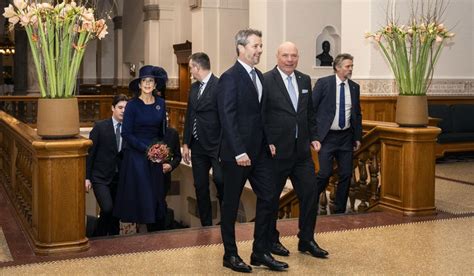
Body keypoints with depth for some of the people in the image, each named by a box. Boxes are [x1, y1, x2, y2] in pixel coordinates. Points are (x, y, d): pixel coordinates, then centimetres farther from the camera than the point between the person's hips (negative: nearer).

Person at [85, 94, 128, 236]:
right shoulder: (100, 127, -5)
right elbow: (90, 153, -4)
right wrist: (87, 177, -7)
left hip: (119, 178, 3)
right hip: (101, 177, -3)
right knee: (107, 209, -18)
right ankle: (98, 238, 3)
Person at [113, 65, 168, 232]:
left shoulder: (160, 103, 4)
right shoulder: (132, 105, -8)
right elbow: (126, 133, -10)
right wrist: (145, 149, -15)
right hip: (136, 155, -4)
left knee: (155, 192, 5)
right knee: (139, 193, -4)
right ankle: (141, 229, 7)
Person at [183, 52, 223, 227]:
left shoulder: (219, 86, -13)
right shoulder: (194, 87, 11)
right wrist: (186, 143, 13)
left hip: (215, 145, -7)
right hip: (197, 145, 8)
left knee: (220, 180, -15)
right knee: (200, 186, 10)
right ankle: (206, 225, 21)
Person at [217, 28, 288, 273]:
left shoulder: (259, 76, 12)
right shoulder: (230, 78, -12)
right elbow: (228, 118, -18)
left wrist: (269, 143, 8)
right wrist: (239, 152, -21)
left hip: (260, 151, 8)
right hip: (238, 154, -7)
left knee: (268, 199, 7)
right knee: (231, 204, 6)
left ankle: (260, 252, 18)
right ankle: (230, 255, 19)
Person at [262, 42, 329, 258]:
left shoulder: (305, 80, 10)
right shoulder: (266, 80, -9)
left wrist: (313, 137, 9)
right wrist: (266, 143, -15)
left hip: (302, 150, 6)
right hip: (276, 150, -5)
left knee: (310, 193, 6)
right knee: (271, 197, 8)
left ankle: (307, 240, 21)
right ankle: (271, 240, 25)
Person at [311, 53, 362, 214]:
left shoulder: (354, 87, 8)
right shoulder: (323, 83, -6)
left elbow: (357, 113, 16)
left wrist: (358, 137, 12)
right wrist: (313, 136, -11)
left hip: (346, 137, 5)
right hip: (327, 136, -5)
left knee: (346, 175, 4)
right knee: (325, 174, -11)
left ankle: (340, 211, 18)